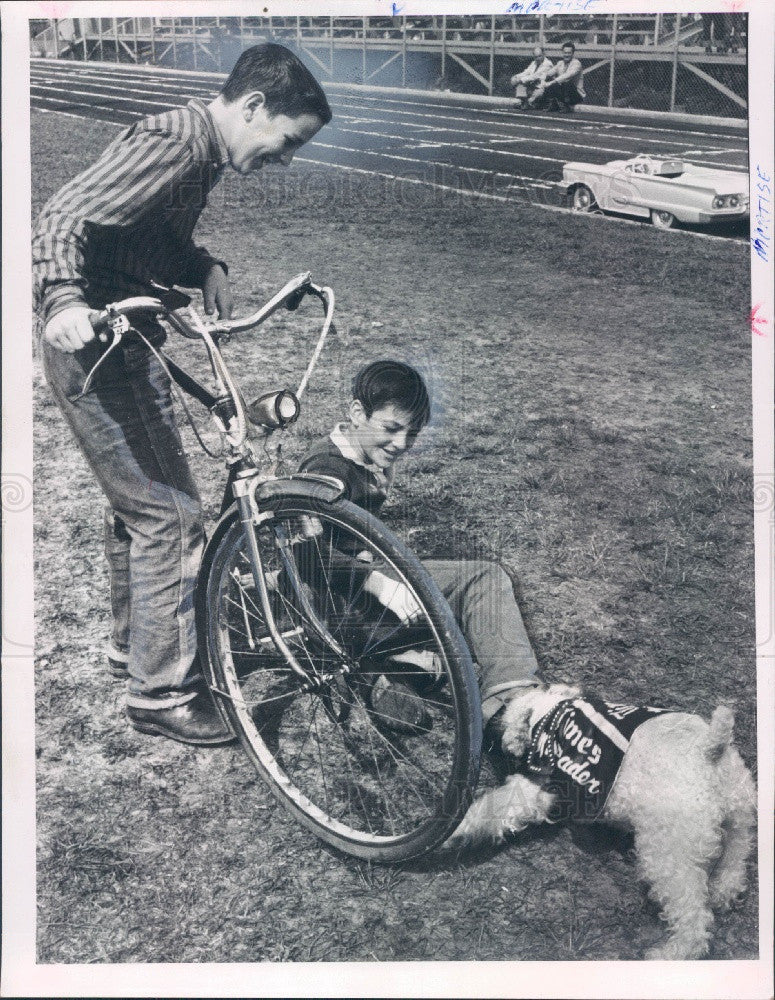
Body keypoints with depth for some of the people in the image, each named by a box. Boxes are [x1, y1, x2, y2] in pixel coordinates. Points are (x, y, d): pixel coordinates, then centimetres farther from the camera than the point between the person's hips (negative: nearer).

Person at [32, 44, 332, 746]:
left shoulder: (205, 152, 10)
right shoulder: (173, 142, -20)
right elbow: (64, 220, -27)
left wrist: (206, 269, -1)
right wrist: (65, 300, -44)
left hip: (132, 342, 10)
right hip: (94, 347, -10)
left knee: (136, 500, 20)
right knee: (170, 515, -8)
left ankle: (133, 645, 38)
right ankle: (161, 693, 5)